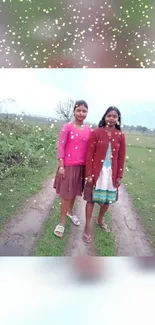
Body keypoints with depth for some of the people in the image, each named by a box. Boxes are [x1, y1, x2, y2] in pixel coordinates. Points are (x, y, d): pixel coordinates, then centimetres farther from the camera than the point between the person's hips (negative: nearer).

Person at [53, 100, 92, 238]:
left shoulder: (89, 129, 2)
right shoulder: (67, 127, -9)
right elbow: (60, 147, -10)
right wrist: (61, 166, -13)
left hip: (82, 166, 4)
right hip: (68, 165, -4)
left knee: (75, 192, 19)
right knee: (66, 194, 4)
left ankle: (70, 211, 45)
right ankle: (62, 222, 21)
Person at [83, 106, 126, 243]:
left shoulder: (120, 136, 0)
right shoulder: (96, 133, -8)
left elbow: (121, 158, 4)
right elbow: (89, 154, -8)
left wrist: (120, 176, 3)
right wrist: (89, 174, -11)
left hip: (112, 174, 3)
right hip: (97, 172, -3)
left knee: (108, 199, 16)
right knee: (91, 199, 7)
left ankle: (101, 220, 42)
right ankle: (88, 227, 23)